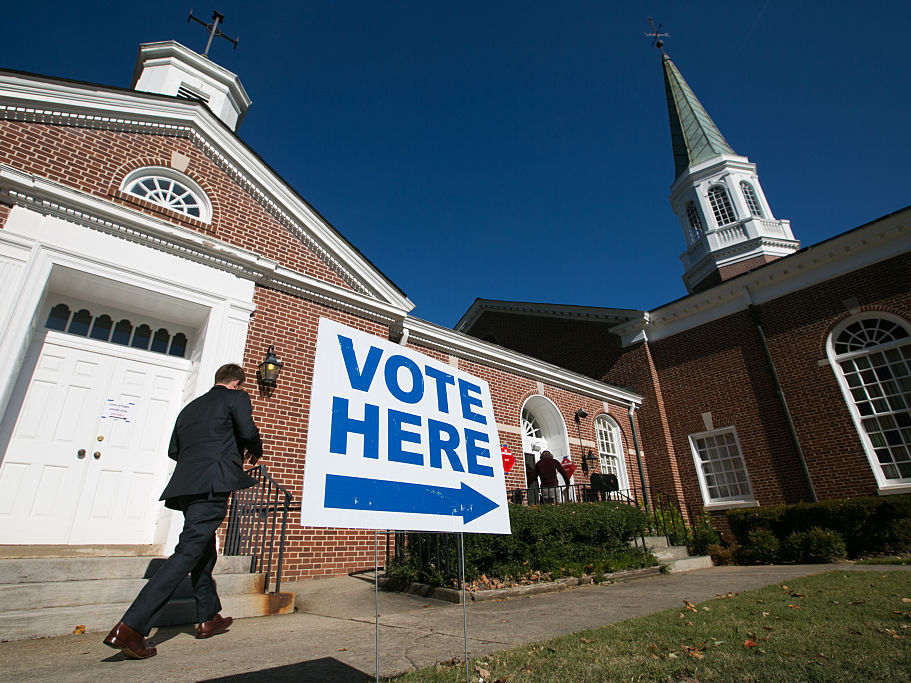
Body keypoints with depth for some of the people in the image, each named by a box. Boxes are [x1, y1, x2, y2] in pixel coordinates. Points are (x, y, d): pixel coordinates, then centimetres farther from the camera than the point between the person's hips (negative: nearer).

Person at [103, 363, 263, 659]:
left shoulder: (190, 407, 23)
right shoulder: (236, 398, 1)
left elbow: (173, 450, 23)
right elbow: (248, 431, -14)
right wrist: (256, 453, 6)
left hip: (187, 486, 9)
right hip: (213, 486, -8)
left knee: (205, 553, 18)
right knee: (187, 553, -9)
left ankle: (209, 619, 28)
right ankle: (130, 628, -14)